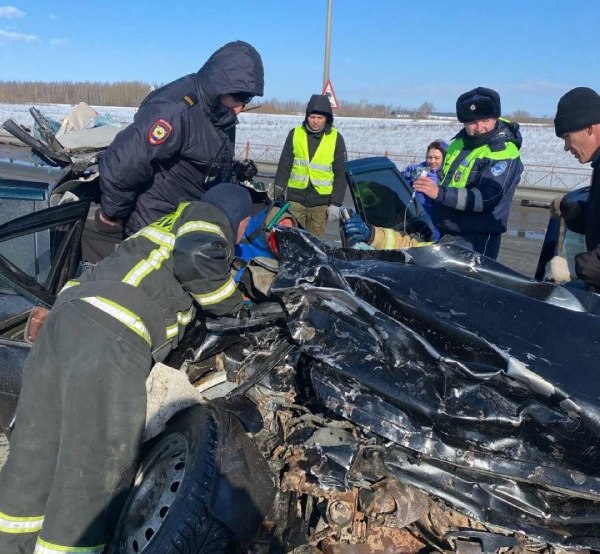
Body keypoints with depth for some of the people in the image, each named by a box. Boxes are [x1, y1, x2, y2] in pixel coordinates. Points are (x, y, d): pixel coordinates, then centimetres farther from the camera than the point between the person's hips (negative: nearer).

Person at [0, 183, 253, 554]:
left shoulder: (174, 223, 31)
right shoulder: (207, 216, 8)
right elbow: (196, 258, -12)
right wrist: (233, 303, 4)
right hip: (111, 333, -9)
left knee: (38, 453, 15)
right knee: (98, 466, -5)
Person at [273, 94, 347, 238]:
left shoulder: (336, 138, 1)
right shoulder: (295, 134, 5)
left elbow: (341, 174, 2)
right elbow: (284, 165, 9)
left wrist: (336, 203, -3)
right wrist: (279, 188, -1)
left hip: (321, 201, -1)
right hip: (295, 198, 1)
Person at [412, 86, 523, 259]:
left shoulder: (505, 153, -15)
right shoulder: (459, 142, 9)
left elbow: (485, 199, -27)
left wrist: (440, 193, -35)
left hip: (477, 240, -8)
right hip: (442, 232, 8)